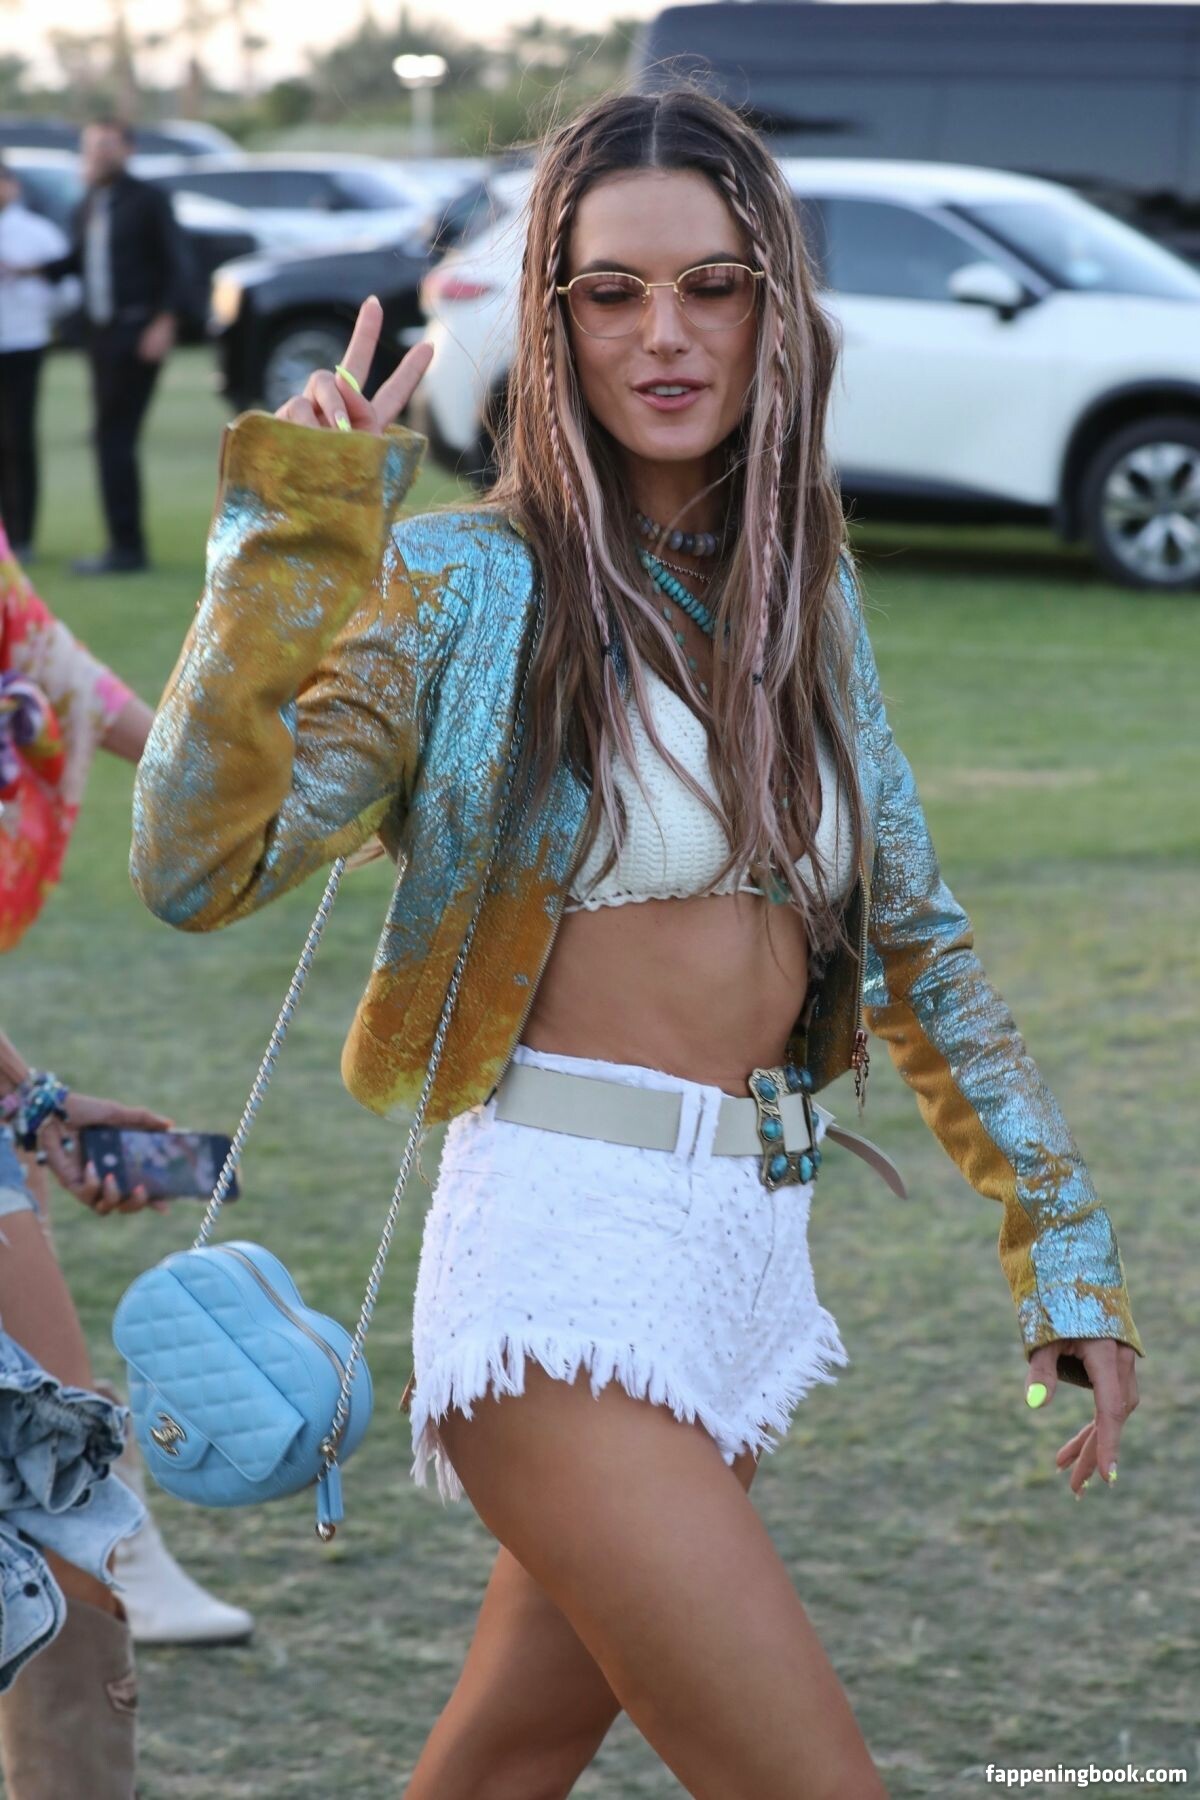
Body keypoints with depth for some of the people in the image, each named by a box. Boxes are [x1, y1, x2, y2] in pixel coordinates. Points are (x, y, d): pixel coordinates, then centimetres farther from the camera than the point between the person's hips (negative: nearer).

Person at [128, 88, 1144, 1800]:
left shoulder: (806, 591, 11)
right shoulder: (472, 584, -8)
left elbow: (914, 943, 18)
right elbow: (196, 865, -19)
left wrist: (1064, 1239, 15)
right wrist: (300, 540, -24)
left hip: (747, 1253, 7)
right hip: (566, 1254, -7)